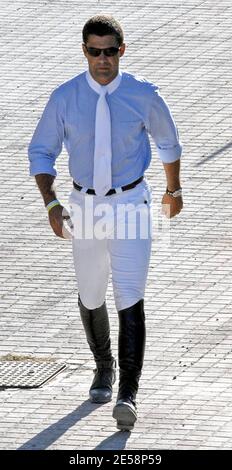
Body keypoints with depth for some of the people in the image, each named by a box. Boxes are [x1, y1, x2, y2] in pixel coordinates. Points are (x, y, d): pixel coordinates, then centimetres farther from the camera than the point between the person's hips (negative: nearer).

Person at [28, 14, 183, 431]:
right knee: (90, 297, 17)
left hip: (131, 205, -2)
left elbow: (168, 142, 9)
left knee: (130, 299, -14)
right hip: (86, 205, 3)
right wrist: (51, 205, -12)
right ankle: (104, 367, 44)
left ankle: (127, 394, -16)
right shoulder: (65, 98, -7)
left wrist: (174, 190, 21)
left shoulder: (143, 95, -9)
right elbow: (41, 152, 1)